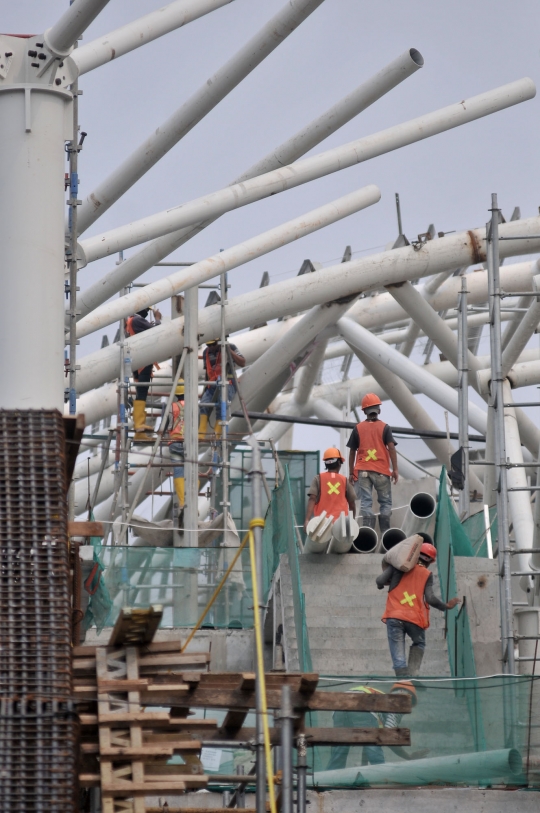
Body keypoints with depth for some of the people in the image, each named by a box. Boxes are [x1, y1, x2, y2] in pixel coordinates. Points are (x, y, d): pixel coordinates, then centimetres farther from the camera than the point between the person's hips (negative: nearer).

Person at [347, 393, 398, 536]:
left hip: (363, 471, 1)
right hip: (381, 471, -1)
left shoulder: (358, 428, 6)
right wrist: (395, 469, -5)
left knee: (366, 502, -4)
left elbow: (352, 452, 7)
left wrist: (351, 473, 13)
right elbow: (391, 448, -7)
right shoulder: (384, 427, 1)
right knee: (385, 502, 9)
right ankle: (385, 534, 2)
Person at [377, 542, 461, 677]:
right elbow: (430, 599, -4)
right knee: (419, 644, 26)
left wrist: (381, 584, 24)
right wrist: (446, 606, 12)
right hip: (414, 618, 0)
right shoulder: (427, 575, 7)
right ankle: (412, 673, 8)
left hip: (394, 616, 0)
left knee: (398, 655, -1)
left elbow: (380, 581, 0)